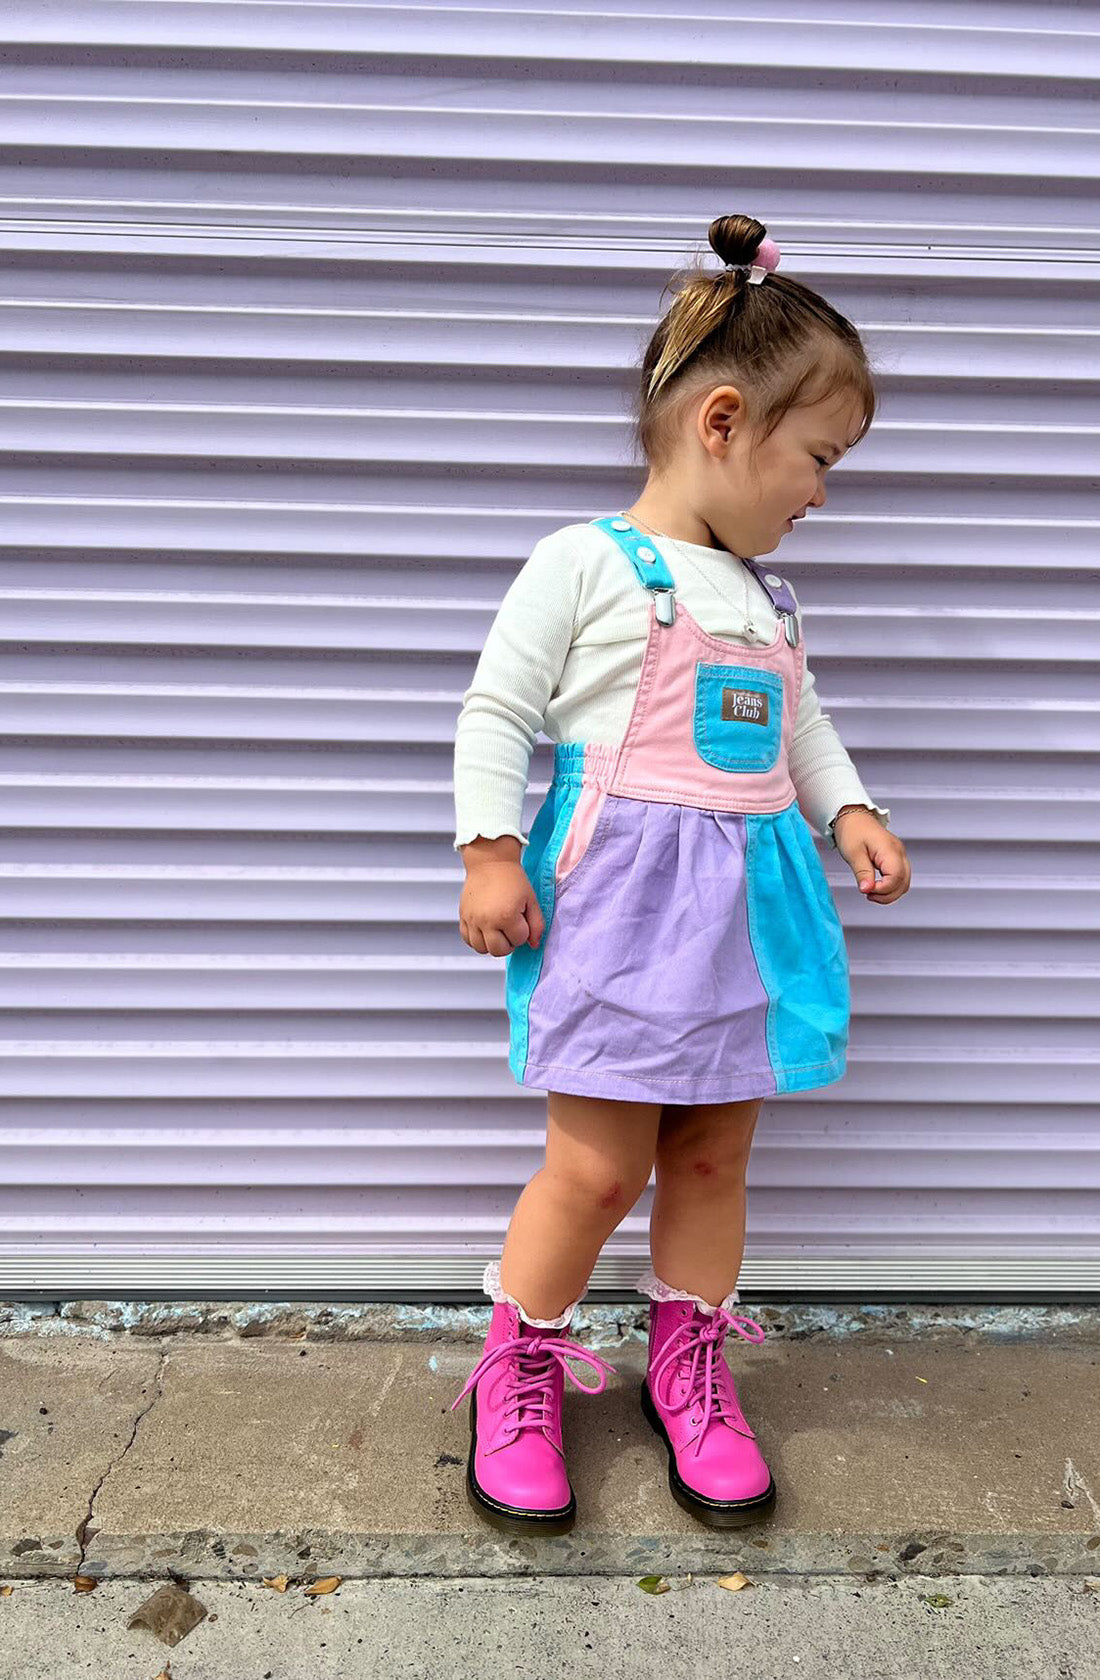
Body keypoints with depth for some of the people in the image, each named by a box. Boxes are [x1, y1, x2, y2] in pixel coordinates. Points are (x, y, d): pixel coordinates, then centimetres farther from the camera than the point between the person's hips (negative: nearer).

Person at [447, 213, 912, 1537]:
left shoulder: (772, 597, 16)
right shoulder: (586, 561, -5)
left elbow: (802, 728, 24)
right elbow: (497, 708, -6)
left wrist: (850, 810, 8)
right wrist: (490, 852, -12)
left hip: (748, 899, 7)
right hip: (620, 896, -6)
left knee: (712, 1154, 13)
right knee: (598, 1166, -1)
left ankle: (688, 1365, 32)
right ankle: (518, 1370, 23)